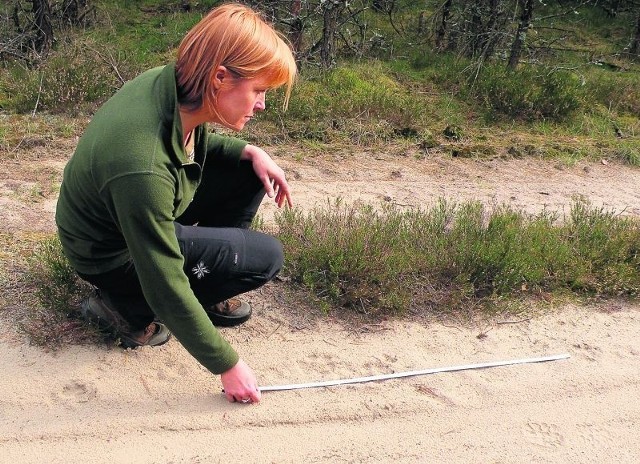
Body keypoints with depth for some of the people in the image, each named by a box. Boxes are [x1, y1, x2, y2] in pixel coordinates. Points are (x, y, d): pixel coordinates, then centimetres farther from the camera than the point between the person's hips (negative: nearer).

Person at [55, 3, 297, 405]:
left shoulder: (168, 83, -17)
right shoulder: (143, 168, -40)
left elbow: (197, 142, 9)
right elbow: (166, 287, -32)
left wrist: (249, 151, -9)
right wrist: (227, 365, -22)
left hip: (148, 217, 8)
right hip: (114, 257, -8)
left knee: (250, 172, 1)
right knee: (266, 257, -12)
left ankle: (208, 289, 14)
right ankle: (128, 306, -1)